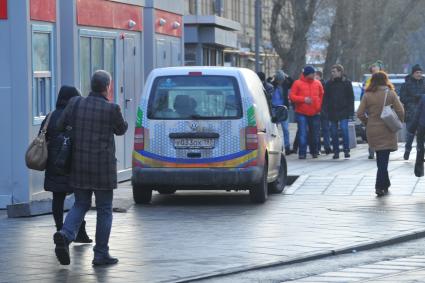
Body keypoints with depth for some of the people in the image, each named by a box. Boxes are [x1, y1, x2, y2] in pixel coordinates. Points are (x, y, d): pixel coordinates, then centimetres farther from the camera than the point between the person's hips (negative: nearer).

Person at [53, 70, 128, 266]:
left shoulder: (75, 104, -1)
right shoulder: (111, 109, -11)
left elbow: (59, 127, 7)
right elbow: (121, 130, 6)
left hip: (79, 166, 4)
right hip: (103, 167, -4)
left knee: (81, 204, 16)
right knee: (104, 210, 8)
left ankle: (65, 235, -11)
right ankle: (101, 254, 9)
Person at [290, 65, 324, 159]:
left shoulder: (317, 83, 8)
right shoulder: (298, 83, -2)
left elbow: (322, 96, 17)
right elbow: (292, 96, -5)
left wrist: (320, 107, 4)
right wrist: (303, 99, -16)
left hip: (315, 113, 3)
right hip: (302, 114, -3)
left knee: (315, 135, 8)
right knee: (303, 134, -8)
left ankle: (314, 152, 21)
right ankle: (302, 153, -5)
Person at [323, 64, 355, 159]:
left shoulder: (346, 83, 2)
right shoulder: (329, 84, 9)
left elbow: (351, 98, 2)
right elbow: (325, 98, 10)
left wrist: (350, 110, -5)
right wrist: (325, 110, 0)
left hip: (343, 111, -3)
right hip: (332, 111, 3)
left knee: (344, 129, -13)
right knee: (334, 132, 5)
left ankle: (346, 150, -5)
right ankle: (336, 152, 12)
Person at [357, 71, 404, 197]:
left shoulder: (367, 95, -2)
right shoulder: (391, 94, -7)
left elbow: (360, 113, -4)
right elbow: (400, 111, -9)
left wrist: (367, 122, 11)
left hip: (372, 130, 2)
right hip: (387, 131, -2)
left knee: (380, 158, 17)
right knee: (384, 159, -1)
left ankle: (385, 184, 25)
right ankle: (380, 186, -9)